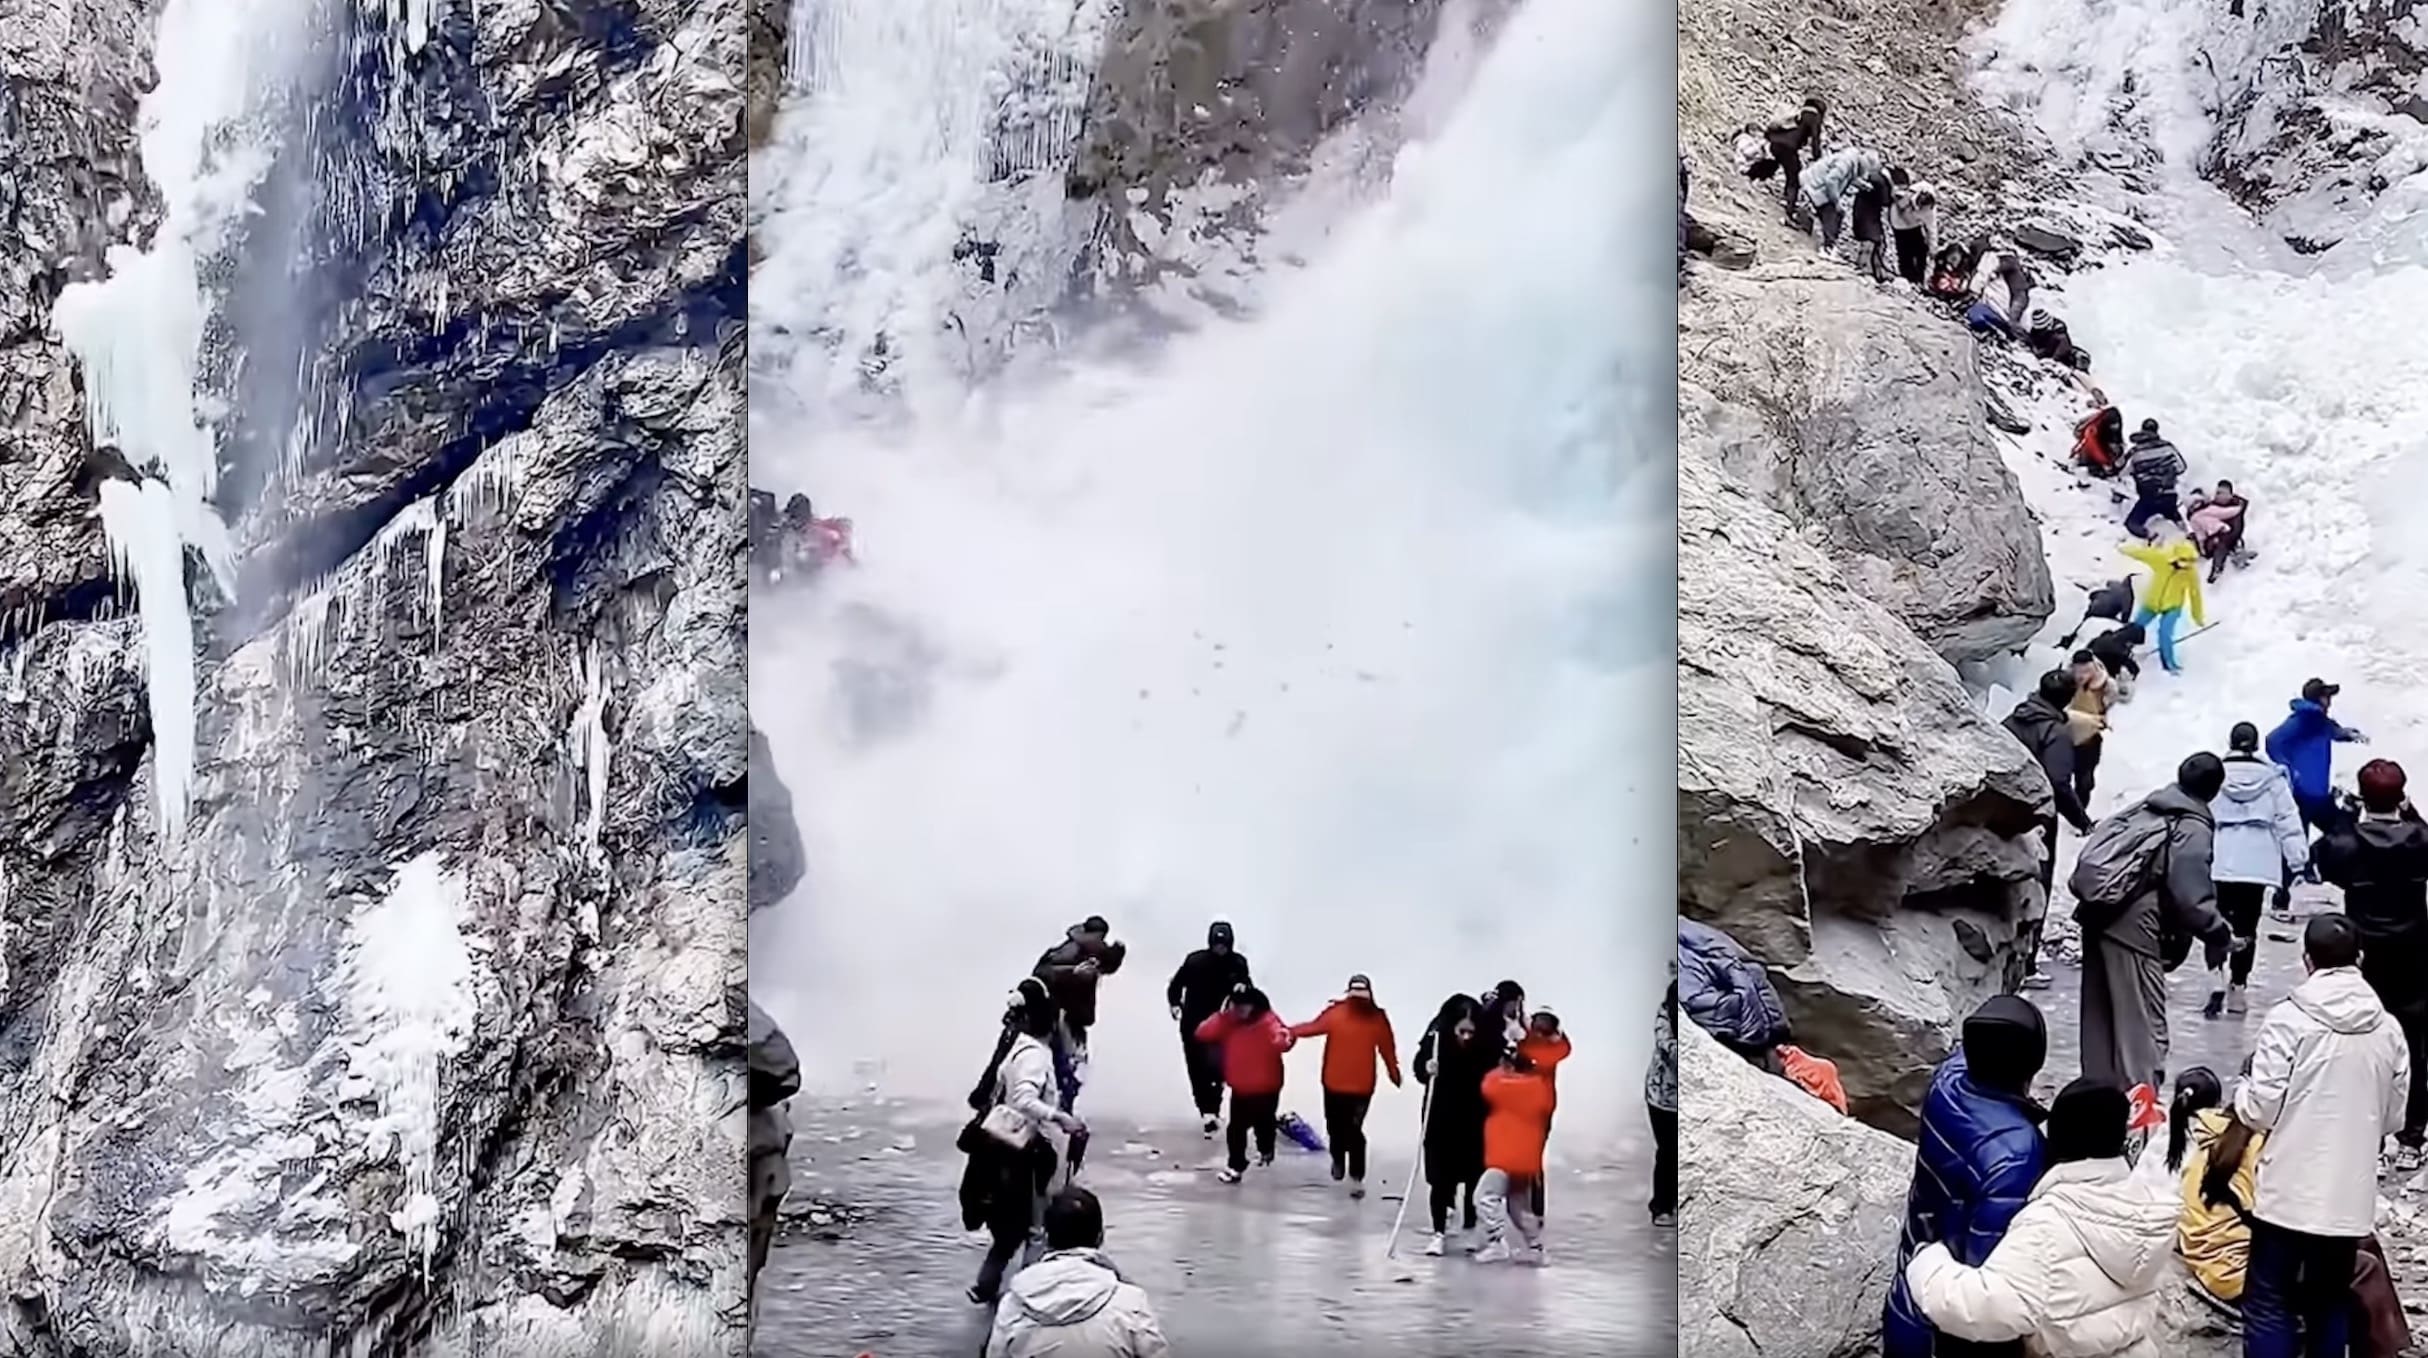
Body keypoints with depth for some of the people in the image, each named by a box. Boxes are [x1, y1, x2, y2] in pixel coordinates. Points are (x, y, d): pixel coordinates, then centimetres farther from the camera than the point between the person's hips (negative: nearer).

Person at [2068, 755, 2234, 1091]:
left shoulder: (2145, 807, 16)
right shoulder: (2194, 829, -7)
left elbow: (2099, 841, 16)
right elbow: (2192, 897, -11)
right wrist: (2220, 935, 2)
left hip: (2097, 905, 8)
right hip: (2132, 918, -8)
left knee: (2099, 1010, 16)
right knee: (2144, 1018, -4)